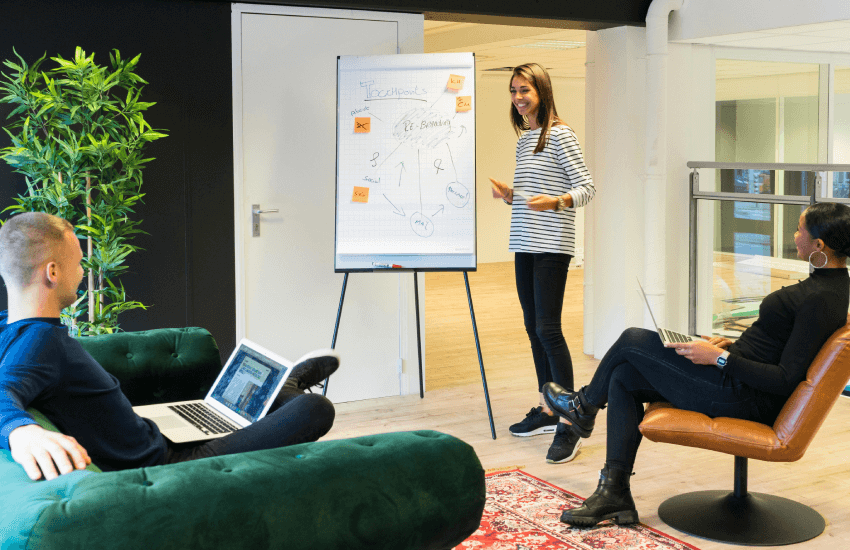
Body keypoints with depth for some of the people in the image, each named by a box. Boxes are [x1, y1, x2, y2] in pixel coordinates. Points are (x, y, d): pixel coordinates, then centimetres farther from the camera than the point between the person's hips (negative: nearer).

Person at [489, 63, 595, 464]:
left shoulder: (560, 135, -7)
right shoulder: (523, 140, 17)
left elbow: (587, 188, -12)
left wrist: (556, 201, -28)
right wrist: (509, 194, 5)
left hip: (552, 246, -8)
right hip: (525, 245, 9)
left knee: (548, 329, -13)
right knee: (533, 329, 11)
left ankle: (569, 425, -10)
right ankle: (546, 411, 22)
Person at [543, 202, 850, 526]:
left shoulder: (820, 299, -22)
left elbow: (786, 380, -24)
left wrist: (719, 358, -20)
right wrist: (733, 344, 12)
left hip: (741, 397, -10)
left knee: (633, 340, -1)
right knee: (623, 377, 7)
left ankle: (584, 405, 28)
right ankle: (614, 491, 5)